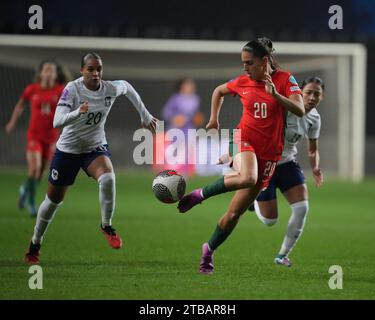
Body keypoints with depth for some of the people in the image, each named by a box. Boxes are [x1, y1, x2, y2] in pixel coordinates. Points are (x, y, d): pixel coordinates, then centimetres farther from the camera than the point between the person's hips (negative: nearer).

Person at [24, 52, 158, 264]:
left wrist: (145, 116, 16)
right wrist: (77, 113, -49)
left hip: (96, 147, 1)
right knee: (54, 199, 10)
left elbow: (127, 87, 12)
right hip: (68, 149, -1)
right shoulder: (72, 89, -22)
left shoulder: (111, 89, -13)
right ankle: (35, 244, 32)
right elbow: (57, 122, -30)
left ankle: (107, 225, -9)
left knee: (108, 178, -32)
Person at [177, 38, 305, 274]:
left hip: (269, 153, 0)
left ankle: (209, 250, 19)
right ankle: (200, 194, -18)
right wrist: (214, 119, 14)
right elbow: (219, 91, 24)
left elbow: (300, 110, -16)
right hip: (245, 139, 0)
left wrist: (275, 94, -28)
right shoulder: (243, 83, 4)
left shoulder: (284, 79, -4)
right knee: (247, 178, -38)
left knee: (235, 212, 0)